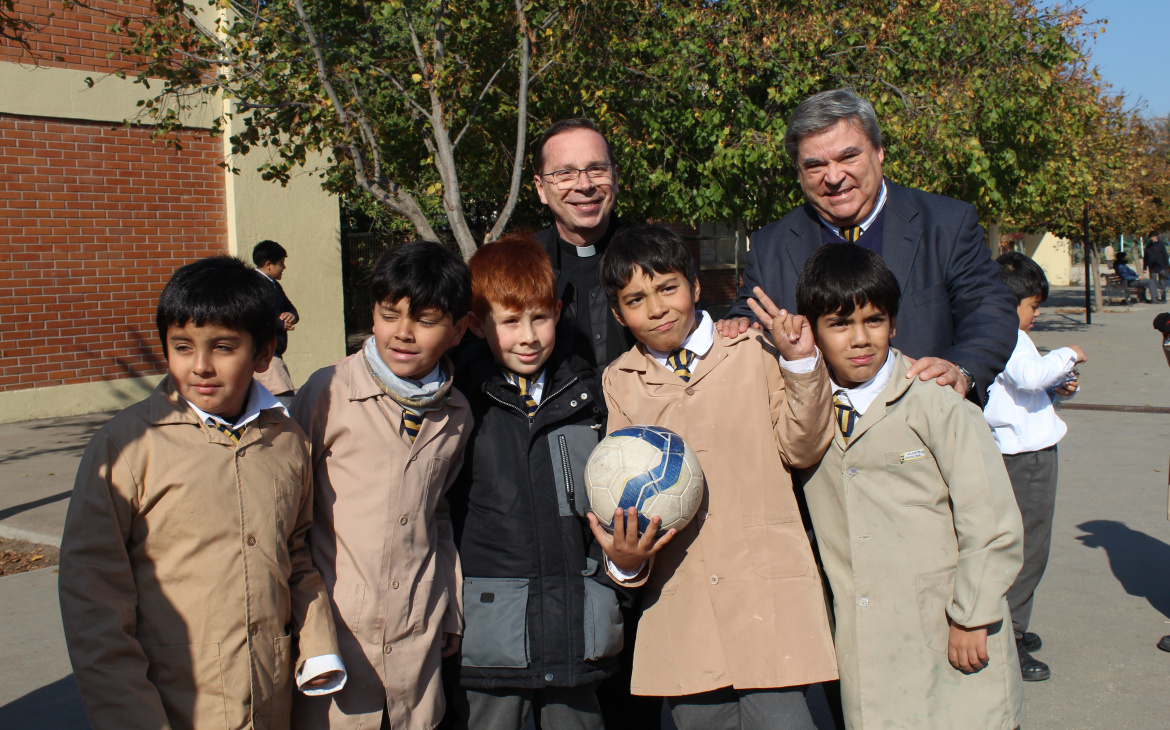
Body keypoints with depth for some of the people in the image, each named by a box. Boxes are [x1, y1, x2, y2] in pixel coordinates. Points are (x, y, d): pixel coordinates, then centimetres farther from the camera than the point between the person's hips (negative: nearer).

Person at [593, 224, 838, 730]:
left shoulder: (752, 353, 6)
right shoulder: (619, 382, 11)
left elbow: (801, 450, 4)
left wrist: (801, 364, -8)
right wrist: (625, 560, -7)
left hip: (766, 590, -2)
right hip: (680, 606, 2)